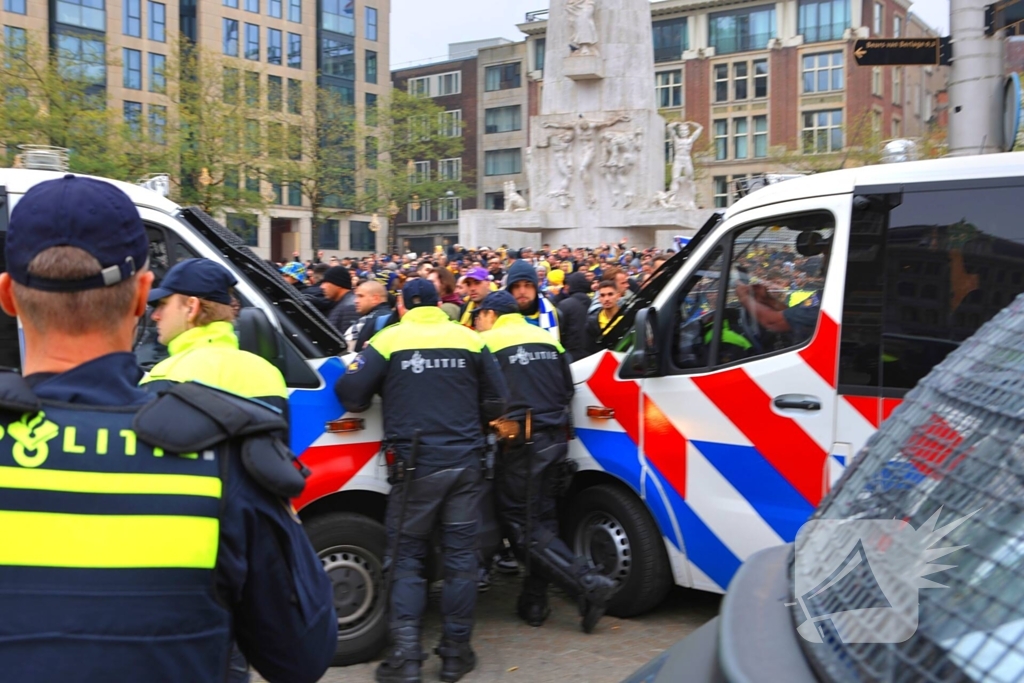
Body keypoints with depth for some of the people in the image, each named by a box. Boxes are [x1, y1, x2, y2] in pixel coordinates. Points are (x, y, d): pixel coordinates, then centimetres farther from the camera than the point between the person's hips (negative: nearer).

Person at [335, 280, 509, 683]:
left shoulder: (390, 339, -2)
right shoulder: (469, 339, 6)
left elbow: (349, 393, -6)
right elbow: (497, 401, 9)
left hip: (416, 466, -2)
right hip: (464, 463, 2)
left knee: (407, 558, 8)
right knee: (460, 554, 10)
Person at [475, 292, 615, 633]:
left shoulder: (488, 341, -4)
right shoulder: (547, 338, 14)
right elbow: (567, 389, 19)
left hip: (522, 442, -7)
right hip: (556, 439, 7)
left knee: (522, 524, -1)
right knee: (542, 518, 14)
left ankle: (589, 583, -11)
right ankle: (534, 602, 18)